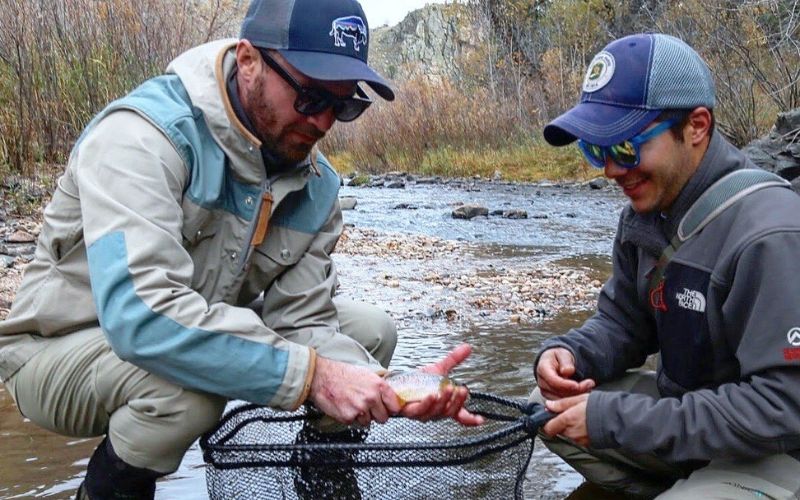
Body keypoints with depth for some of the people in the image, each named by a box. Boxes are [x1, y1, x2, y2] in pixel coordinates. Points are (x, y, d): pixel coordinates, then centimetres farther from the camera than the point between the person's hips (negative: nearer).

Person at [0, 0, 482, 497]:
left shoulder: (317, 185, -6)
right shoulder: (143, 135, -29)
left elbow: (302, 323, -9)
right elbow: (140, 313, -40)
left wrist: (391, 392, -27)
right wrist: (311, 374, -40)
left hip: (204, 337, 6)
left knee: (371, 329, -3)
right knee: (185, 382, -38)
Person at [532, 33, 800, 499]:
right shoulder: (647, 212, -1)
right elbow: (623, 321, 9)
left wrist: (615, 420, -28)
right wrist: (568, 353, -15)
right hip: (690, 407, 8)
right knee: (552, 407, 0)